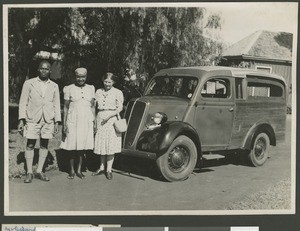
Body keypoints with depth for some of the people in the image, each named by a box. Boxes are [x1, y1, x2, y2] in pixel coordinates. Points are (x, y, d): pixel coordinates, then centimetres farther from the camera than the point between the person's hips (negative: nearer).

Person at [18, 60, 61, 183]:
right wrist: (21, 120, -3)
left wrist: (56, 122, 5)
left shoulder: (54, 86, 10)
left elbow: (56, 105, 11)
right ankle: (29, 172, 7)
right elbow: (23, 102, 4)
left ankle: (39, 171, 13)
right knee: (30, 145, -1)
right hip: (32, 119, -2)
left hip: (48, 120, 2)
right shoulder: (29, 83, 4)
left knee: (44, 145, 3)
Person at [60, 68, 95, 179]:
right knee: (72, 146, 1)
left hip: (86, 121, 2)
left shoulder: (91, 89, 8)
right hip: (72, 121, -2)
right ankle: (71, 170, 15)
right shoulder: (69, 89, -1)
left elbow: (92, 107, 12)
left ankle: (79, 170, 17)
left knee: (83, 146, 6)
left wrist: (94, 122, 8)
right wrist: (64, 124, -3)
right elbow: (65, 107, 1)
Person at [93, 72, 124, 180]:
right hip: (100, 119, 4)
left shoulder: (117, 92, 0)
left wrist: (109, 115, -16)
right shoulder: (99, 92, 12)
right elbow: (95, 106, 14)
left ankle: (109, 169, 3)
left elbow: (120, 108, -4)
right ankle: (102, 167, 18)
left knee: (111, 144, -4)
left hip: (112, 119, -4)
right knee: (101, 143, 6)